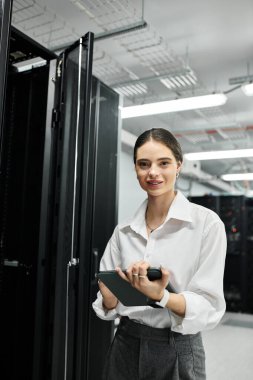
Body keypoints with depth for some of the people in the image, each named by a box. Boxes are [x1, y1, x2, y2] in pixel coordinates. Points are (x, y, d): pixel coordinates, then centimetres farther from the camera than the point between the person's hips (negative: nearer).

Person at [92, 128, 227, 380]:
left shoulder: (207, 223, -12)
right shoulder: (123, 230, 1)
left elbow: (210, 308, -13)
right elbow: (108, 307, 4)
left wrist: (160, 296, -30)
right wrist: (109, 296, -17)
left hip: (177, 351, -3)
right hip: (126, 345, 4)